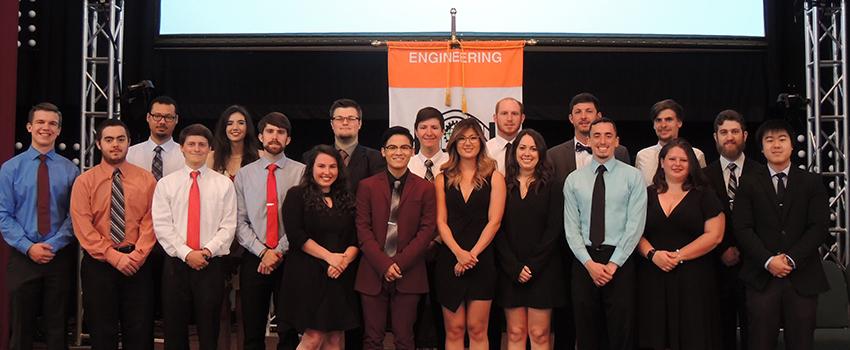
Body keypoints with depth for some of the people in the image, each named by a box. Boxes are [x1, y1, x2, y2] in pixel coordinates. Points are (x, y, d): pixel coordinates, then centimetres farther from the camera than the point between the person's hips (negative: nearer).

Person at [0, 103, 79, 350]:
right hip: (22, 257, 0)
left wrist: (52, 245, -14)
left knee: (57, 328, 9)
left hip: (60, 256, 0)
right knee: (21, 328, 9)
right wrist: (28, 247, -13)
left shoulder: (70, 170, 1)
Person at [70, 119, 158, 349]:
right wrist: (113, 256, -14)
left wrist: (137, 256, -14)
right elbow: (83, 226, -6)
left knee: (140, 331, 3)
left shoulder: (146, 180, 5)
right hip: (98, 263, 0)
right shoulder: (84, 181, 2)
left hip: (138, 263, 0)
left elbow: (150, 222, -1)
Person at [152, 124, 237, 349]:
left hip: (211, 265, -1)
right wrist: (186, 253, -12)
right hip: (176, 264, 1)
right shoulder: (166, 184, 6)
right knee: (175, 331, 7)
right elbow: (162, 226, -2)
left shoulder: (224, 184, 5)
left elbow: (228, 227, 0)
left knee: (209, 332, 4)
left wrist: (207, 251, -14)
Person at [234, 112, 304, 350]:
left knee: (288, 331, 4)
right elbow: (239, 222, 2)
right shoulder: (244, 175, 8)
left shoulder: (301, 172, 2)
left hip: (289, 258, -2)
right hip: (254, 259, 2)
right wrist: (263, 251, -10)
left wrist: (279, 252, -11)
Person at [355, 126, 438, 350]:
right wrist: (383, 264, -11)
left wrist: (400, 263, -10)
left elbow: (428, 230, -1)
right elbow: (362, 229, 0)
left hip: (409, 275, 0)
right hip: (373, 273, 1)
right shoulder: (367, 186, 5)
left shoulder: (425, 188, 5)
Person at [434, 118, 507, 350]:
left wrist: (471, 255, -11)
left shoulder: (494, 178, 3)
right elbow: (441, 222, 2)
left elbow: (494, 221, -4)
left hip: (482, 259, -1)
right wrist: (459, 253, -13)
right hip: (449, 259, 2)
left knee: (477, 330, 2)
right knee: (454, 330, 5)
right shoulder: (443, 179, 8)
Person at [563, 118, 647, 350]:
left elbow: (635, 225, -6)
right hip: (583, 261, 2)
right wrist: (589, 263, -9)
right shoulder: (574, 180, 7)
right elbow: (571, 227, 2)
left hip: (620, 261, -2)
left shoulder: (633, 177, 1)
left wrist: (613, 263, -12)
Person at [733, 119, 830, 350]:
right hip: (762, 277, -1)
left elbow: (819, 227, 0)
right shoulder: (749, 185, 7)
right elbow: (742, 229, -1)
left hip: (802, 277, 1)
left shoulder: (812, 182, 9)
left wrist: (791, 259, -11)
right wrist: (768, 260, -13)